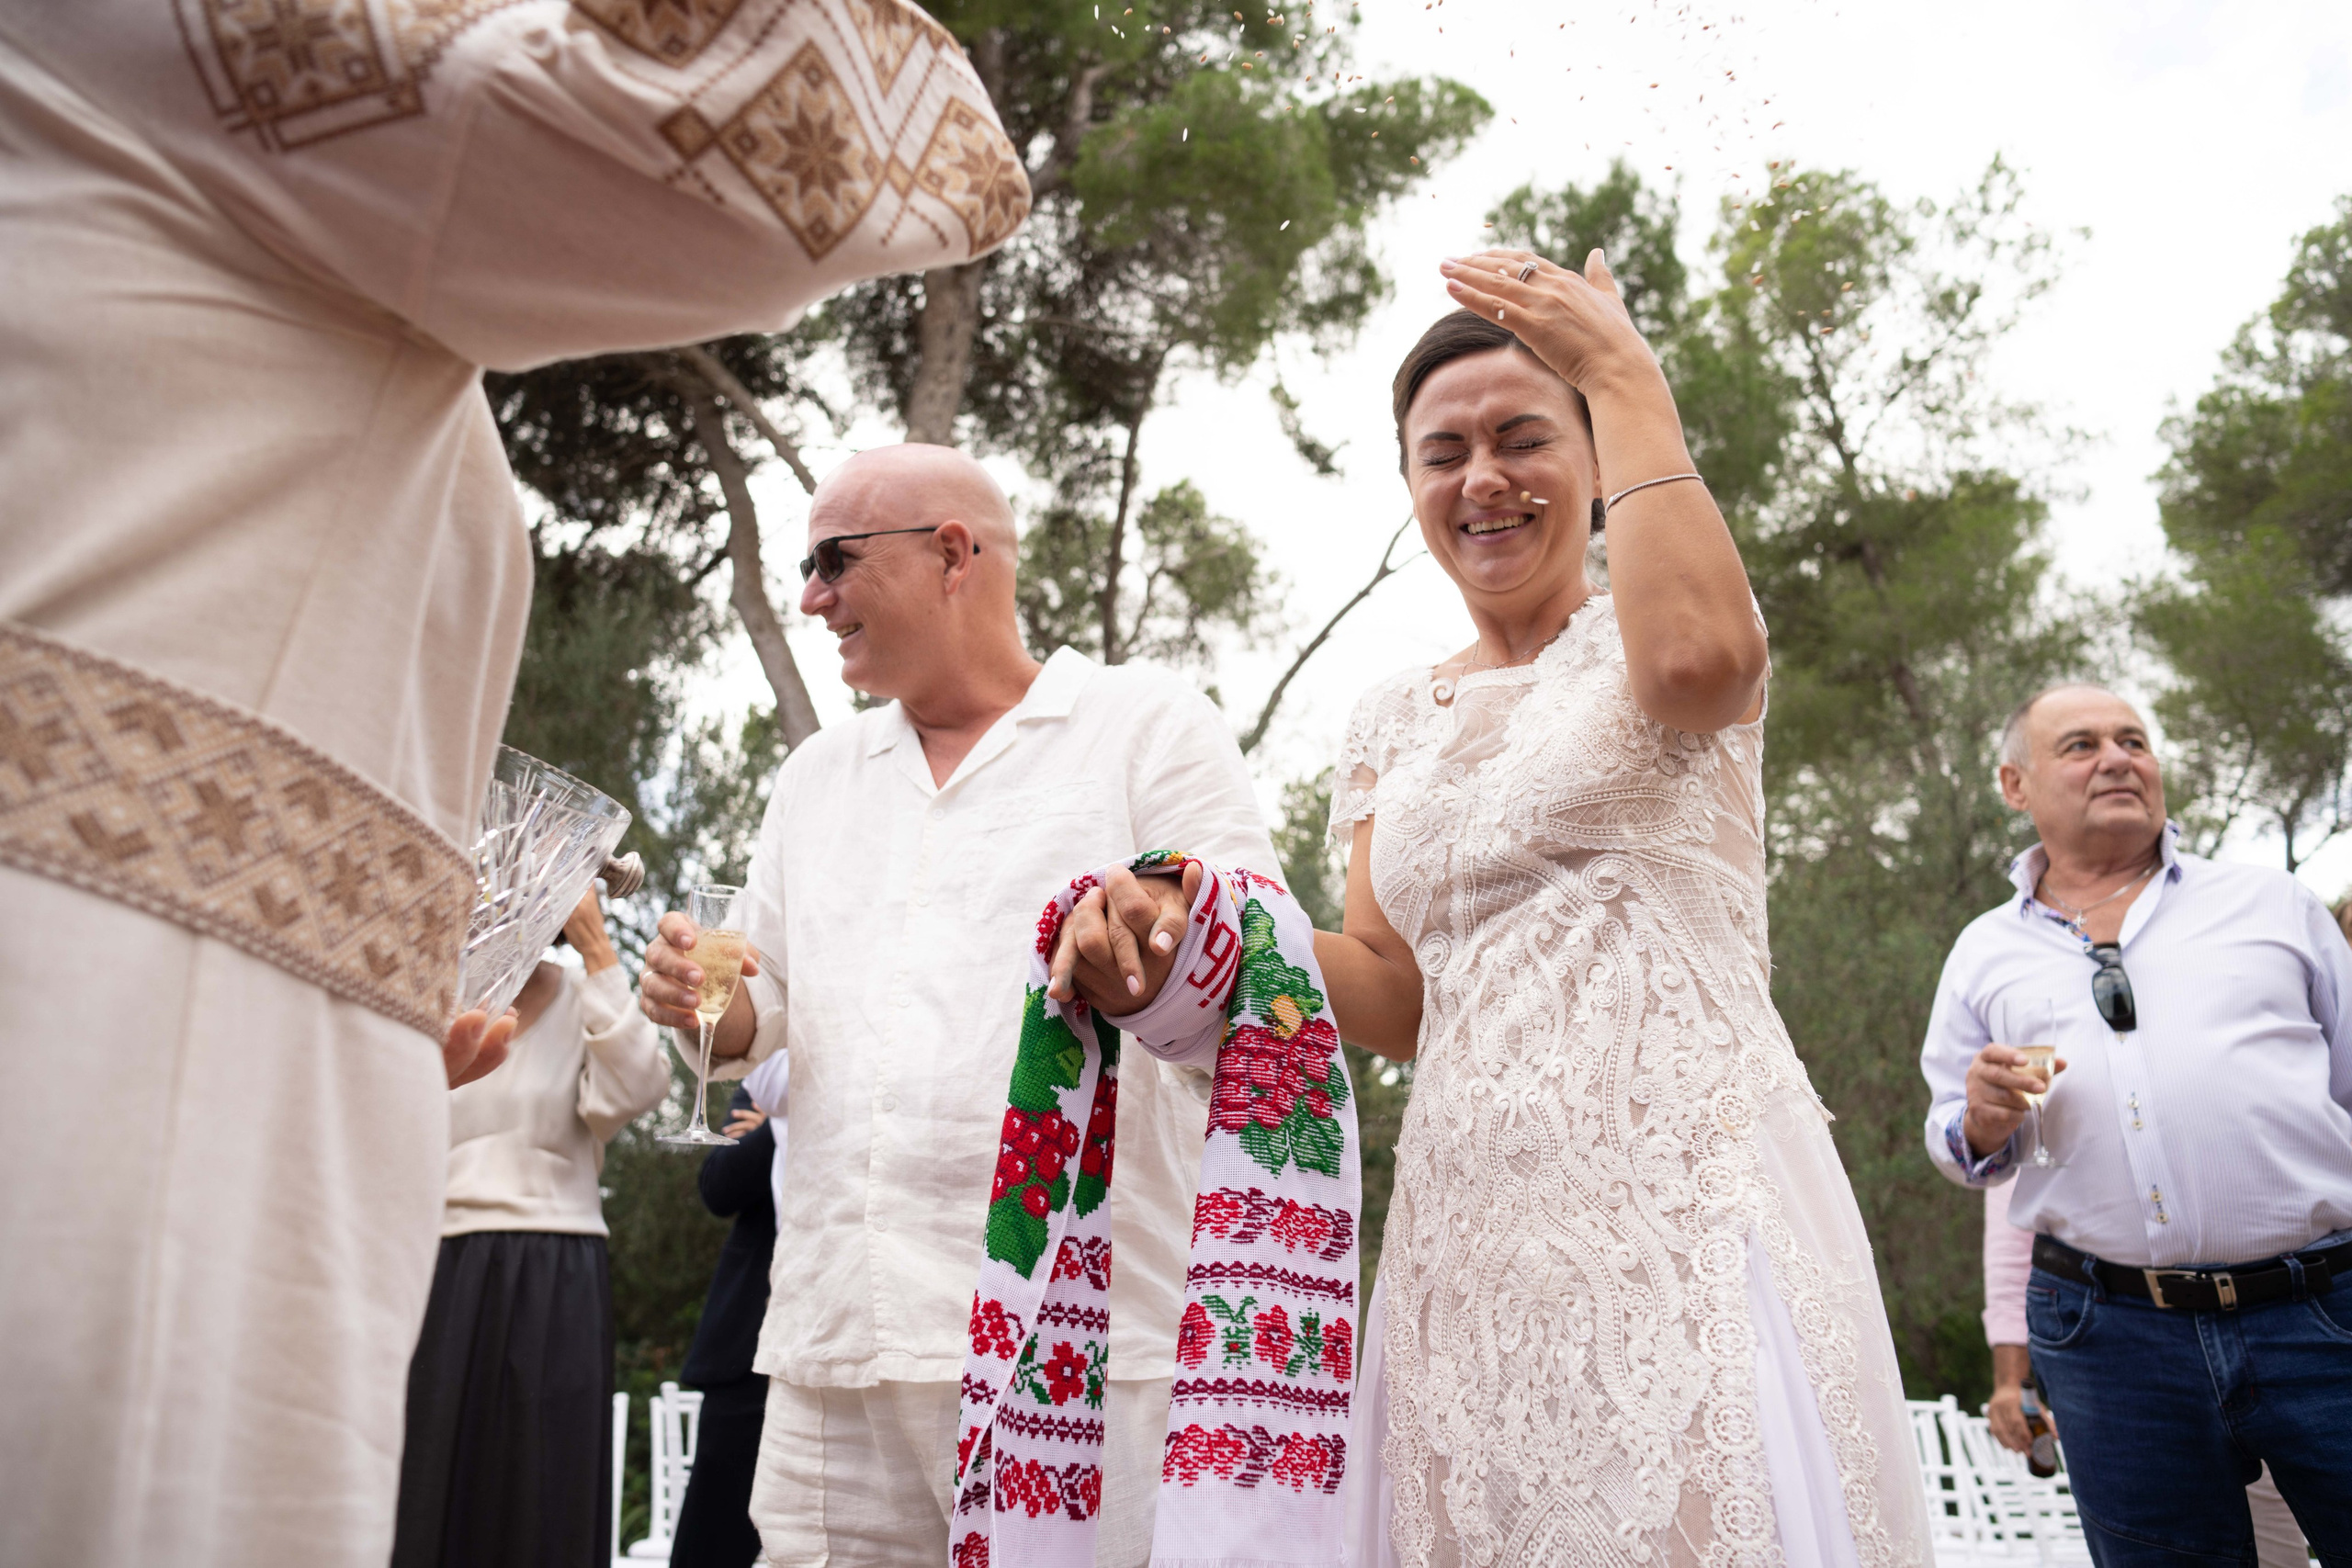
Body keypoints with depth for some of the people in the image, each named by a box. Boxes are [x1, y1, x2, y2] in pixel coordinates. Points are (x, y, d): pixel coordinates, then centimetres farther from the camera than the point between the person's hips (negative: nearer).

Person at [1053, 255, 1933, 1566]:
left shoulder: (1655, 621, 5)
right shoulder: (1397, 721, 17)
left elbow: (1697, 657, -22)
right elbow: (1395, 990, 8)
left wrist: (1627, 373, -10)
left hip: (1686, 1198, -4)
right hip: (1469, 1229, 4)